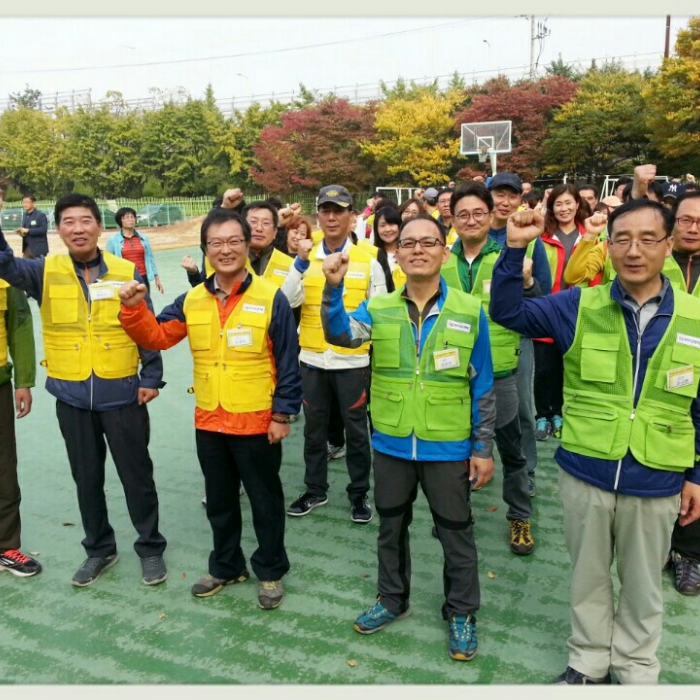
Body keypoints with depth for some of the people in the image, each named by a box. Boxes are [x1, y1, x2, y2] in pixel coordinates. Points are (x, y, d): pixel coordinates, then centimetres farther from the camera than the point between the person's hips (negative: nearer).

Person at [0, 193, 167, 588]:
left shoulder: (127, 272, -4)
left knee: (136, 475, 9)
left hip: (122, 394, -2)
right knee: (87, 478, 16)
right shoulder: (45, 273, -1)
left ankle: (151, 547, 27)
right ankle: (100, 549, 35)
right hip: (72, 397, 2)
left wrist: (152, 378, -3)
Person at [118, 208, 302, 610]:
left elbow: (288, 363, -10)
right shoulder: (192, 300, 3)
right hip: (209, 422, 5)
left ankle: (271, 571, 31)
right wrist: (134, 309, -14)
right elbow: (156, 336, 3)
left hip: (257, 423, -4)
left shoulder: (271, 298, -11)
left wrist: (282, 414, -11)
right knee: (219, 501, 20)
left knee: (265, 501, 12)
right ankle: (226, 567, 40)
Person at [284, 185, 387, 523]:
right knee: (314, 428, 14)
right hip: (312, 358, 2)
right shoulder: (306, 257, 2)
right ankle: (315, 489, 31)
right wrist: (301, 262, -21)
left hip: (352, 359, -2)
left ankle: (359, 493, 24)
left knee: (356, 429, 8)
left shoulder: (367, 260, -3)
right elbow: (290, 301, -11)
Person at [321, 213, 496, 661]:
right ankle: (392, 600, 43)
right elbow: (341, 334, -20)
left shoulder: (470, 312, -7)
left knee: (456, 533, 14)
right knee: (391, 528, 20)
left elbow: (482, 387, -3)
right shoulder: (379, 309, -1)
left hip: (448, 448, -2)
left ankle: (461, 612, 36)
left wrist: (483, 447, -3)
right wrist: (334, 287, -36)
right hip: (391, 444, 2)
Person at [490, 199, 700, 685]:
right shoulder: (580, 306, -5)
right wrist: (515, 249, -19)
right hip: (585, 474, 0)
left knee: (642, 584, 20)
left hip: (656, 482, 0)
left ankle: (636, 671, 42)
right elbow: (508, 313, -6)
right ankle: (589, 662, 41)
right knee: (588, 576, 19)